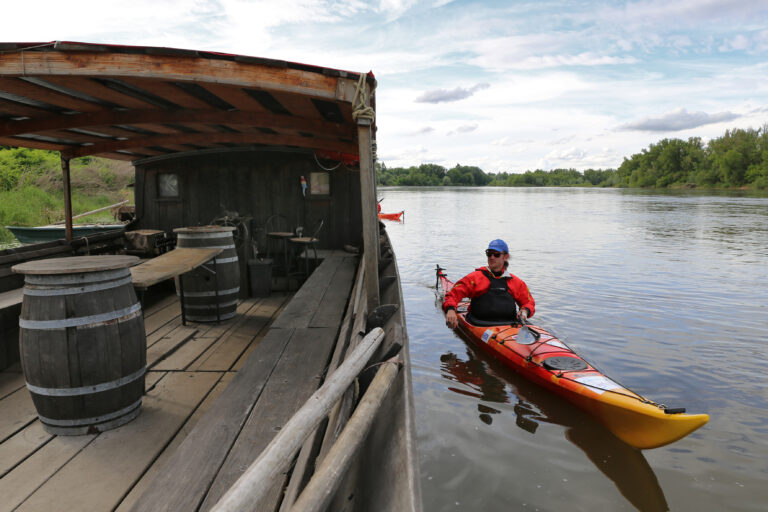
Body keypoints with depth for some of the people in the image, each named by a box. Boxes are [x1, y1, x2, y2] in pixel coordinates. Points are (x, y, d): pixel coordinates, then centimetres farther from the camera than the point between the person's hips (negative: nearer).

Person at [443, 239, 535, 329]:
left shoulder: (517, 282, 18)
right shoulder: (474, 278, 9)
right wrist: (450, 309, -18)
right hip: (480, 327, -1)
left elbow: (529, 302, 26)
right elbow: (453, 294, 2)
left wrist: (525, 311, 2)